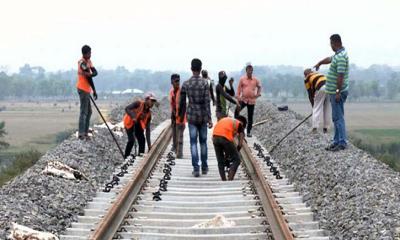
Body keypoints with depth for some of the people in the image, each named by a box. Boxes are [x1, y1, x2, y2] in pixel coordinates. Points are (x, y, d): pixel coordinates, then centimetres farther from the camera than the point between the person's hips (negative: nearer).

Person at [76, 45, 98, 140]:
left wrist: (90, 74, -20)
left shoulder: (88, 61, 11)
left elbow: (95, 72, -2)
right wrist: (94, 90, -14)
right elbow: (89, 78, -18)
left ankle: (85, 133, 18)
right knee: (84, 112, -10)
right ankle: (81, 134, -11)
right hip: (83, 89, -10)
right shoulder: (82, 63, -18)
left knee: (88, 111, 13)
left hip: (86, 89, 10)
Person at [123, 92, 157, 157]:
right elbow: (127, 108, -28)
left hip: (138, 125, 7)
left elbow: (147, 129, -3)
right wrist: (133, 117, -43)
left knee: (142, 140, -1)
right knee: (131, 140, -18)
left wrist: (149, 144, -8)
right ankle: (126, 157, -6)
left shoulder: (149, 113, -3)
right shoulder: (138, 103, -19)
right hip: (129, 123, -7)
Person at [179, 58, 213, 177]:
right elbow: (207, 102, -13)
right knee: (203, 141, 14)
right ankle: (204, 167, 22)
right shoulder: (205, 83, -8)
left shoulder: (185, 84, -3)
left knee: (193, 143, 2)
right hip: (203, 116, 0)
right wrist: (209, 119, -12)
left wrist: (181, 117, 17)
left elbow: (181, 102, 3)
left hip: (191, 116, 0)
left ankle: (196, 168, -7)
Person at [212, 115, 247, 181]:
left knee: (220, 162, 18)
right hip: (226, 138, -5)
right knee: (236, 160, 7)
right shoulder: (240, 125, 20)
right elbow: (240, 144, 11)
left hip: (215, 136, 5)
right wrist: (236, 153, 25)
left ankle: (223, 180, 16)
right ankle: (230, 179, -5)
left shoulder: (225, 119, 35)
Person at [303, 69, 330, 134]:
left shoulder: (307, 79, 19)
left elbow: (310, 93, 17)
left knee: (316, 109, 6)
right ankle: (325, 128, 19)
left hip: (321, 88, -5)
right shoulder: (318, 74, 36)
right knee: (327, 110, 16)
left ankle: (315, 128, 1)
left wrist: (313, 105, 26)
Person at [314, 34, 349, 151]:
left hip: (337, 92, -10)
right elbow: (329, 59, 34)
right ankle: (337, 141, 19)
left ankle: (342, 143, -6)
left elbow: (340, 76, -25)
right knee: (336, 117, 13)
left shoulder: (341, 57, -21)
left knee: (338, 117, -8)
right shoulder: (338, 54, 12)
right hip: (334, 91, 10)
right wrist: (319, 63, 46)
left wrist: (338, 92, -26)